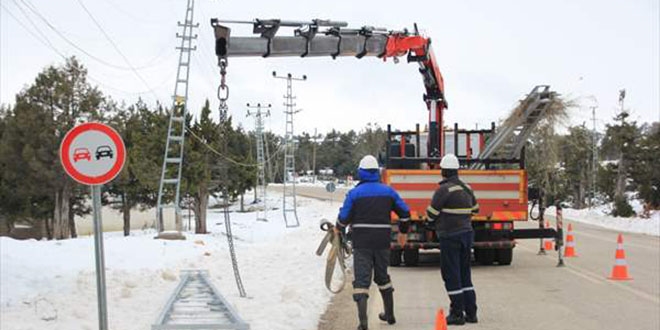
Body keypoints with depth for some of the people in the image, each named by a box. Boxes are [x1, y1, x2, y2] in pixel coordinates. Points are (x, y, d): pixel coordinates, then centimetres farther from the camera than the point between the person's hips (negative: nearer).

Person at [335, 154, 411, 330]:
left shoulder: (354, 193, -6)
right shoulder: (388, 191, 4)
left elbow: (344, 217, -4)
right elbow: (405, 212, 10)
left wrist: (339, 228, 18)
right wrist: (403, 231, 28)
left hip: (361, 243, -3)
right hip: (383, 242, 3)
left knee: (361, 279, -4)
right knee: (382, 276, 21)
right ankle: (389, 314, 31)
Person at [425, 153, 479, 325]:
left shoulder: (444, 190, -15)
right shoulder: (466, 188, 9)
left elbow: (431, 213, -10)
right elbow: (475, 209, 21)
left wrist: (434, 225, 10)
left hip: (450, 236, -7)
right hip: (467, 233, 7)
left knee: (451, 275, -1)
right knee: (464, 274, 14)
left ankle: (457, 314, 1)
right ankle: (471, 312, 15)